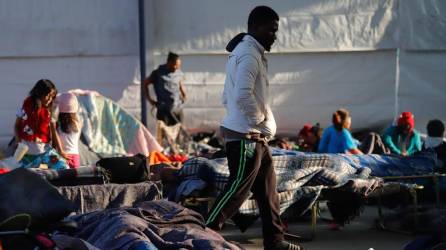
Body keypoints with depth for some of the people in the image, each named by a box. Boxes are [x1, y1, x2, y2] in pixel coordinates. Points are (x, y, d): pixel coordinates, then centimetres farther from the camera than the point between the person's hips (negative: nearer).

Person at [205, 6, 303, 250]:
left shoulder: (242, 52, 18)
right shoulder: (249, 54, -15)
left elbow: (227, 97, 22)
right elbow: (243, 96, -28)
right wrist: (260, 118, -13)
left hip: (254, 137, 11)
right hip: (246, 136, -11)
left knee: (267, 189, 14)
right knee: (237, 189, -7)